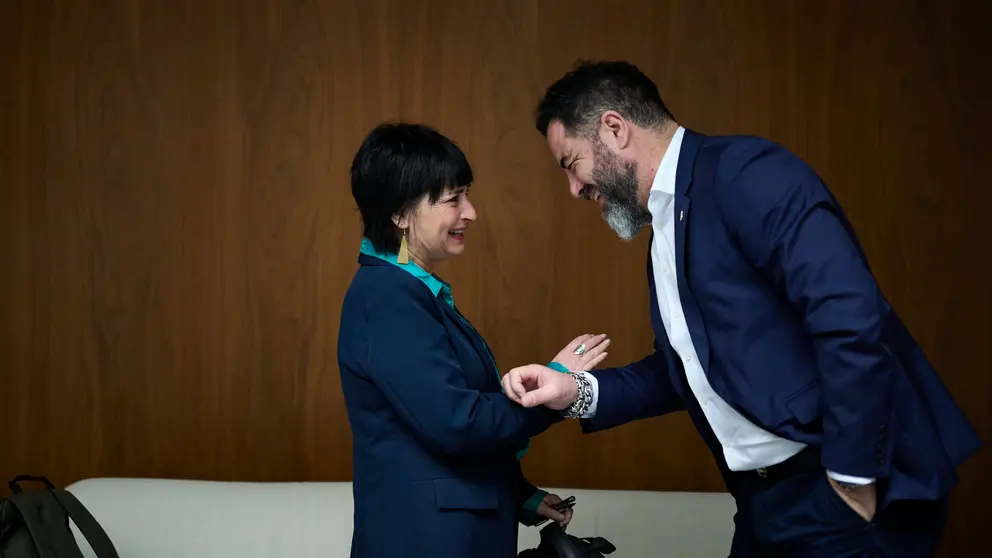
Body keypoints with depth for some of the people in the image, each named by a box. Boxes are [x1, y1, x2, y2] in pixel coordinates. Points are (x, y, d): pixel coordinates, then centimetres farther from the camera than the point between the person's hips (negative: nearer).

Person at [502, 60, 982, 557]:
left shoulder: (744, 172, -15)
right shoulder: (666, 226, 14)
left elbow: (853, 318, -24)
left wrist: (852, 479, -19)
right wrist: (579, 391, 7)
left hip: (834, 490, -9)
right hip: (767, 494, 9)